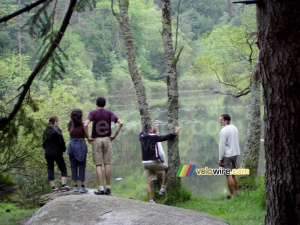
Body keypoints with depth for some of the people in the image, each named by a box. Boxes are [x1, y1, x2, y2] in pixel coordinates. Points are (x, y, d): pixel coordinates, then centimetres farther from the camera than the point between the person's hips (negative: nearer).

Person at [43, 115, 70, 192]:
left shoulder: (46, 131, 10)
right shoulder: (57, 129, -8)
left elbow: (44, 143, 13)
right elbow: (61, 142, -13)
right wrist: (63, 149, 1)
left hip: (47, 153, 5)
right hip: (56, 152, -5)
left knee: (50, 170, 5)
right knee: (63, 169, 3)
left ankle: (54, 188, 1)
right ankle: (64, 186, -10)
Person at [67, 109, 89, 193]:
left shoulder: (70, 125, 4)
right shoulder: (82, 125, -6)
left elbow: (71, 134, 8)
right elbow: (86, 135, -3)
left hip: (72, 145, 3)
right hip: (81, 145, -3)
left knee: (73, 167, 7)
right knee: (82, 167, 2)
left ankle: (75, 186, 6)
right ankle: (82, 187, 1)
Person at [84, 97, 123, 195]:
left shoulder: (92, 113, -4)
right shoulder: (109, 113, 3)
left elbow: (85, 125, -19)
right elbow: (120, 123, -6)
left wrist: (88, 137, -9)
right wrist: (114, 135, -1)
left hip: (96, 140, -2)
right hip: (107, 139, 2)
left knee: (98, 165, 0)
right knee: (107, 164, 6)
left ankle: (101, 188, -4)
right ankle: (108, 187, 8)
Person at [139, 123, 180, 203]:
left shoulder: (141, 137, 7)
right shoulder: (153, 137, -10)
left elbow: (143, 132, 31)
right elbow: (165, 137, -9)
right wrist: (175, 133, 4)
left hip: (145, 162, 6)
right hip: (153, 162, -6)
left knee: (149, 182, 5)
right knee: (166, 169, 19)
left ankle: (151, 201, 2)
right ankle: (163, 188, 15)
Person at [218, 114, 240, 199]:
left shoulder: (224, 130, -17)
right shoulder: (234, 128, 8)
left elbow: (222, 145, -17)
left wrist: (220, 158, -12)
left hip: (227, 155, -8)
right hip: (235, 153, 8)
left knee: (229, 175, -2)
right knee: (234, 174, 15)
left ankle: (232, 194, 0)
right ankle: (236, 192, 19)